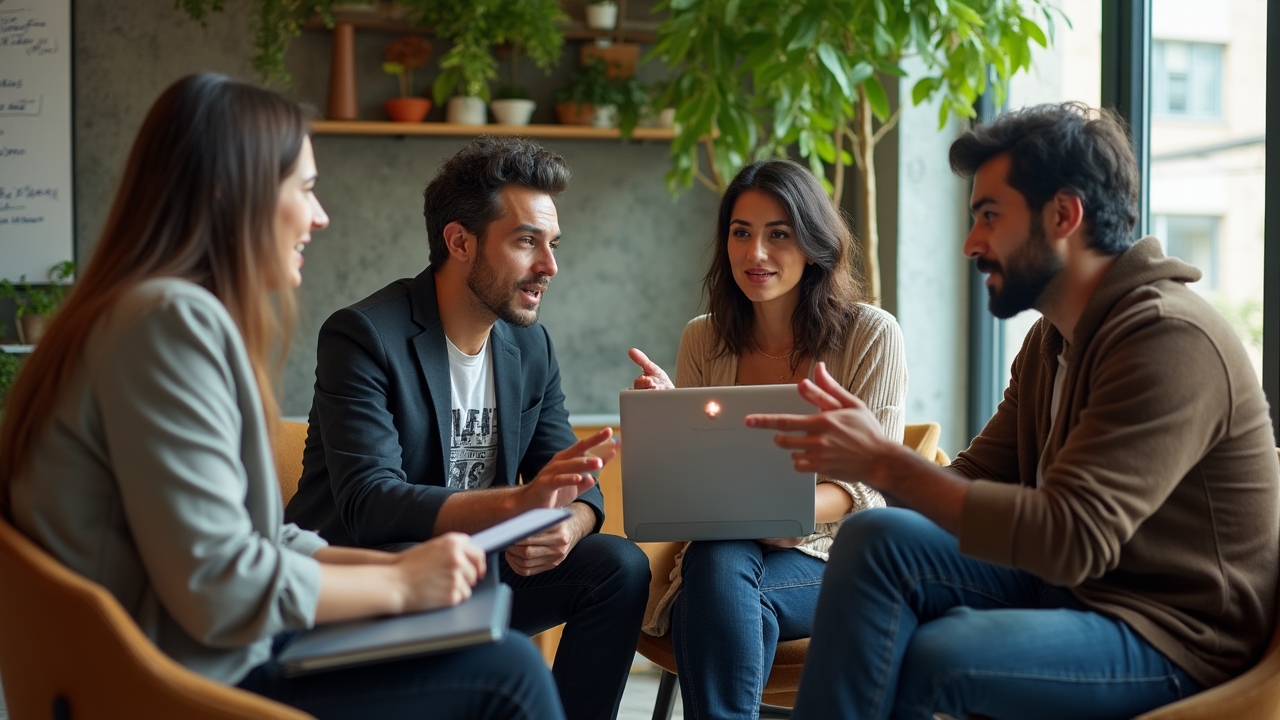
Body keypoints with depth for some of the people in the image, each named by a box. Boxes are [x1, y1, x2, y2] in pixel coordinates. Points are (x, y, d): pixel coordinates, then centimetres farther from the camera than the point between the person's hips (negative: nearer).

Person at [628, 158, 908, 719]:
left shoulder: (871, 335, -3)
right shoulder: (703, 340, 8)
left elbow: (871, 487, -7)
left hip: (830, 553, -2)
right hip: (726, 551, 3)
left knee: (717, 570, -33)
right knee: (714, 564, -34)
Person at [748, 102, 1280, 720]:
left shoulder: (1170, 338, -20)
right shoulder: (1051, 340, 11)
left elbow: (1070, 539, -27)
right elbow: (977, 478, 8)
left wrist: (887, 463, -23)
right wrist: (869, 452, -12)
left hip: (1172, 640, -8)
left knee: (930, 657, -31)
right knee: (878, 538, -11)